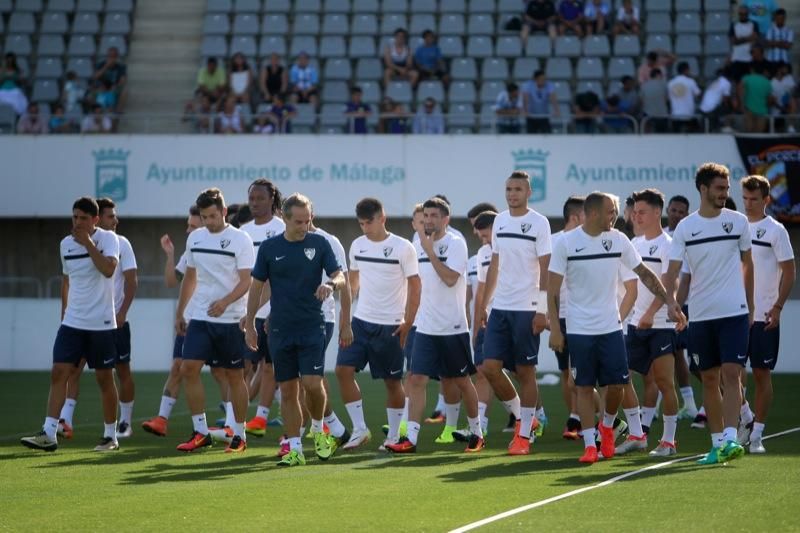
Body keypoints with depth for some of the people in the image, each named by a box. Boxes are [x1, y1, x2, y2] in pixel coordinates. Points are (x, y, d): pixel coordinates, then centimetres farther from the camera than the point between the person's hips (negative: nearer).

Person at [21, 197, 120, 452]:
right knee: (58, 373, -6)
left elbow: (108, 269, -25)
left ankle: (110, 435, 15)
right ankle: (48, 434, -10)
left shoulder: (108, 239, -7)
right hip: (72, 322, 4)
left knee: (104, 378, 3)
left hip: (101, 324, -4)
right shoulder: (66, 244, 7)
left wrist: (88, 242, -23)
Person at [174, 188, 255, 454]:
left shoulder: (240, 239, -7)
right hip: (200, 319, 4)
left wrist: (225, 302, -28)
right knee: (188, 369, -8)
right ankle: (200, 432, -3)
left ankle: (239, 435, 12)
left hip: (230, 320, -4)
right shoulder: (195, 238, 9)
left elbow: (246, 281, -12)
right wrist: (179, 313, 18)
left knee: (235, 376, 2)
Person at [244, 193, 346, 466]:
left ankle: (318, 430, 15)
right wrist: (249, 324, 7)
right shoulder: (269, 248, 2)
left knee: (312, 383, -13)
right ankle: (295, 449, 7)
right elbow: (256, 287, 9)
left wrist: (331, 284, -26)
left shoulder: (320, 243, 0)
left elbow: (340, 277, -3)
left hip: (312, 327, -1)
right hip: (280, 329, 1)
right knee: (288, 390, 2)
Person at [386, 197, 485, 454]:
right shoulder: (422, 245, 11)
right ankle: (411, 439, -8)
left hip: (453, 327, -5)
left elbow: (450, 279, -21)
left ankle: (476, 433, 23)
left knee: (461, 381, 7)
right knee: (416, 379, -5)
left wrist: (430, 250, -19)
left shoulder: (455, 244, -9)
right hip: (425, 327, 5)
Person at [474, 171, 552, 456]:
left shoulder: (539, 223, -6)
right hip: (500, 307, 6)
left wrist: (541, 311, -14)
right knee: (490, 368, 0)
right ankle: (521, 416, 19)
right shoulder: (500, 221, 11)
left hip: (526, 309, -6)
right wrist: (483, 305, 15)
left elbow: (545, 270, -8)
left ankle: (524, 436, 6)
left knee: (525, 372, -1)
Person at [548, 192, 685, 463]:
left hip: (611, 327, 3)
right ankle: (589, 444, 6)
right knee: (584, 386, -1)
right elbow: (553, 289, -4)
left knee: (616, 383, -1)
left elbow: (645, 274, 7)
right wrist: (554, 328, -9)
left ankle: (607, 426, 27)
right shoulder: (566, 243, -8)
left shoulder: (618, 240, 1)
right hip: (579, 329, -3)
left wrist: (670, 303, -1)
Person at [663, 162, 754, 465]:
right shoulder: (685, 228, 1)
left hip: (734, 313, -1)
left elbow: (747, 264, 14)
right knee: (709, 379, 6)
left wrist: (750, 306, 14)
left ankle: (730, 438, -19)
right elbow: (672, 272, -2)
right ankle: (716, 443, 13)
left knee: (731, 374, -13)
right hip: (700, 315, 1)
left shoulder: (738, 222, 3)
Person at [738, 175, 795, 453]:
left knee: (762, 373, 0)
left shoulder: (775, 230, -5)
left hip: (764, 316, -4)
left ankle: (756, 434, 7)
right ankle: (746, 419, 17)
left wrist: (777, 307, -13)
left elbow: (789, 271, -5)